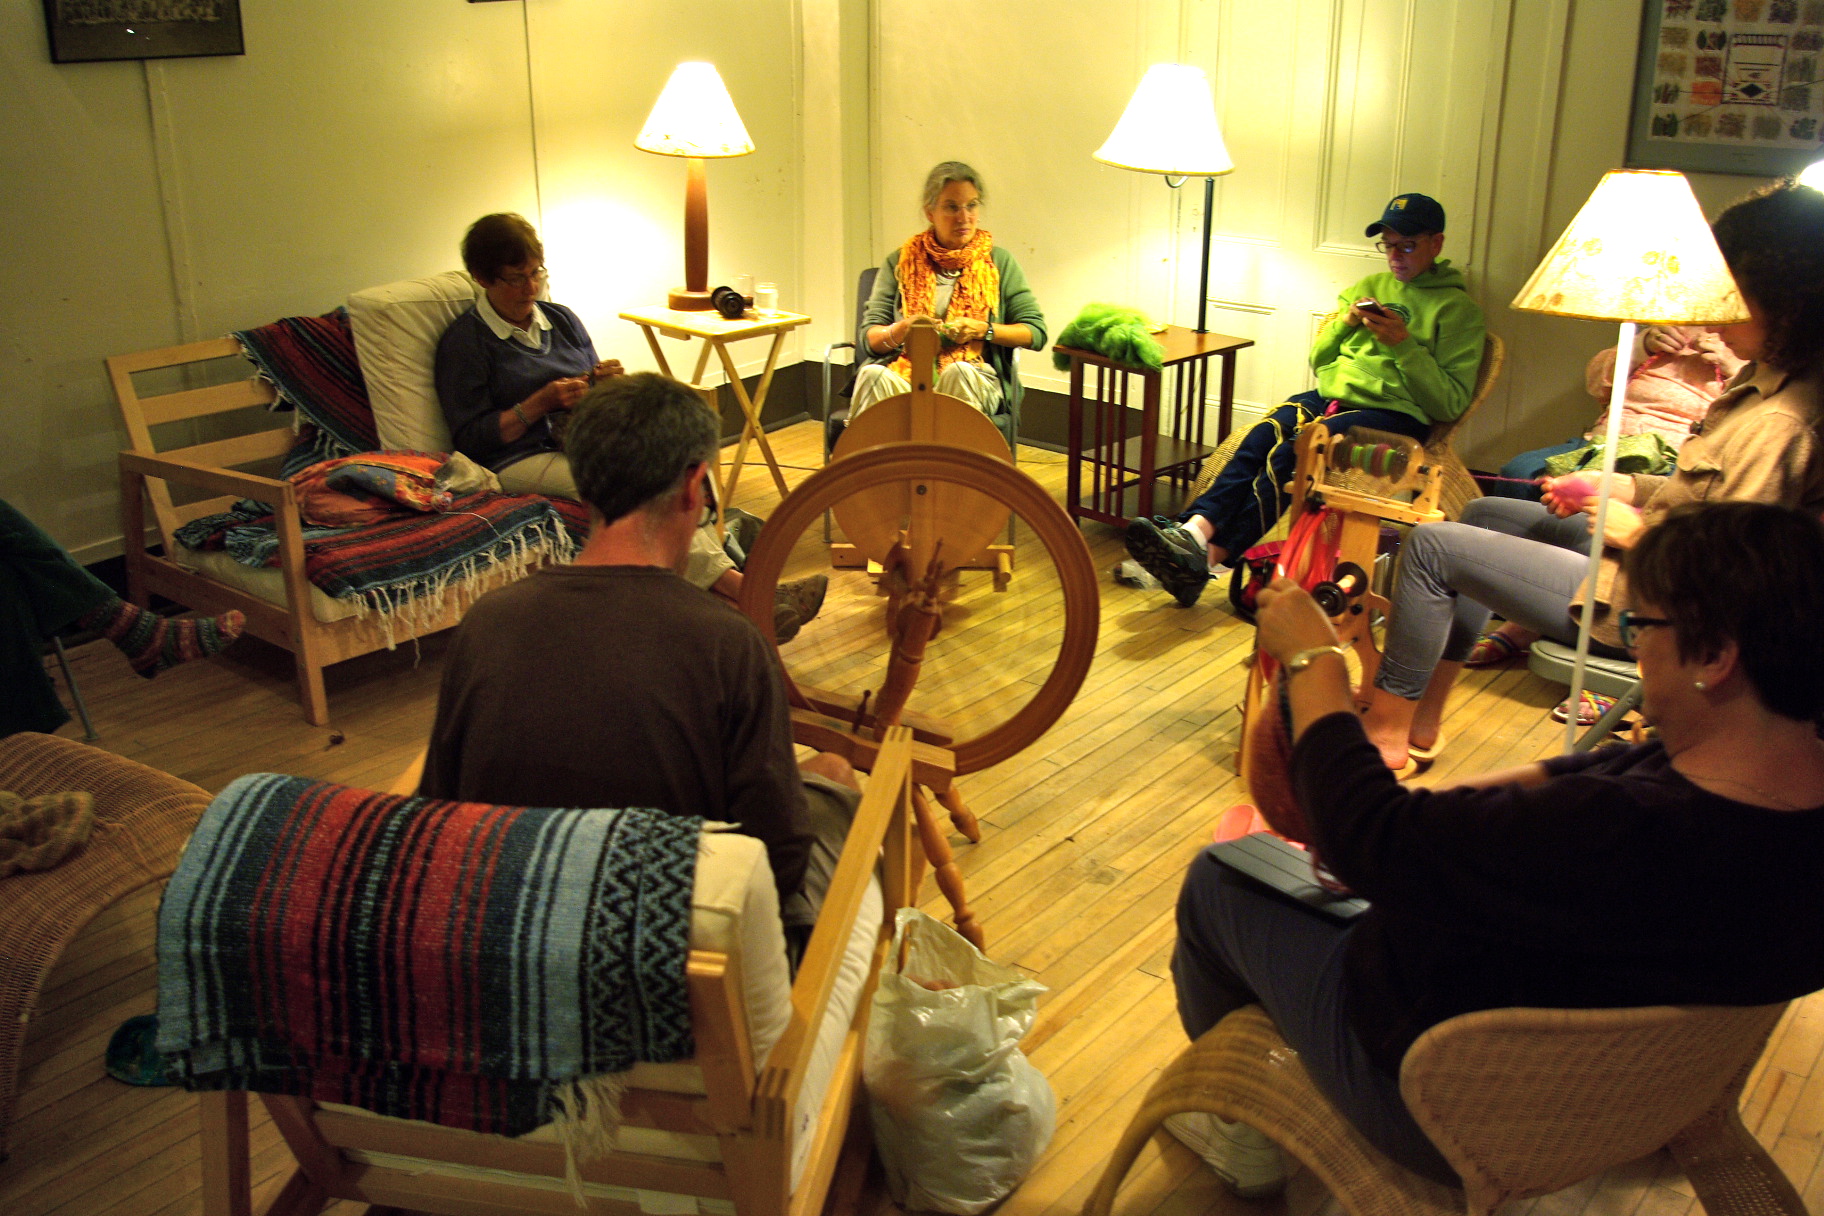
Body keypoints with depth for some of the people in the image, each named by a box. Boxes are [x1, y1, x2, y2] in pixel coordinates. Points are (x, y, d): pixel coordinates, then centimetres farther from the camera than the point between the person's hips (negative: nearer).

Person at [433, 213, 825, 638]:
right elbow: (469, 439, -5)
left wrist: (605, 382, -1)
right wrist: (542, 402, -13)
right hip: (523, 461, -5)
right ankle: (736, 587, -41)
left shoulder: (561, 319, 19)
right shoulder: (464, 343, 1)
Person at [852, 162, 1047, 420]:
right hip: (905, 374, 0)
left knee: (959, 372, -36)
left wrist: (982, 330, -7)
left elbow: (1036, 333, 8)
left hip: (974, 377, 0)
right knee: (873, 375, -34)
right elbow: (868, 338, 9)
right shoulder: (900, 262, 15)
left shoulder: (999, 262, 14)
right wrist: (902, 330, -13)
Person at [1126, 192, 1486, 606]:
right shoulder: (1369, 287, 24)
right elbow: (1319, 361, 24)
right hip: (1331, 396, 6)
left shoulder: (1457, 308, 5)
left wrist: (1404, 344, -13)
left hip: (1393, 414, -5)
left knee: (1288, 456, -32)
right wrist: (1345, 321, 5)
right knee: (1261, 438, -28)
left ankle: (1211, 558, -39)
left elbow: (1451, 402, -4)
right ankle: (1195, 529, -46)